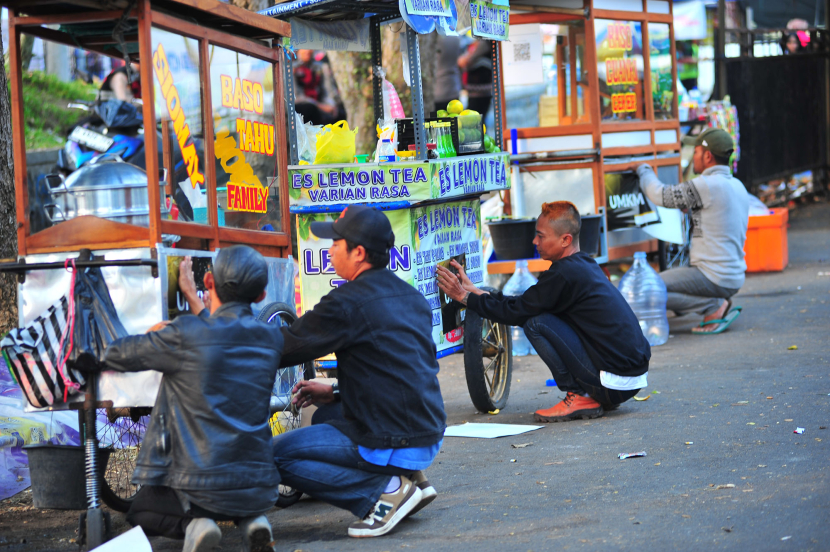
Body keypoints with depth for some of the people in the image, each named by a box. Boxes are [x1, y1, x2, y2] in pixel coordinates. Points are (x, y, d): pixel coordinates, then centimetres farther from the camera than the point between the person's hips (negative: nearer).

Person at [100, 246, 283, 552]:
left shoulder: (184, 334, -15)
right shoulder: (271, 339, 0)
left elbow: (115, 356, 0)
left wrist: (154, 333, 18)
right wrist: (192, 296, 30)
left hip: (201, 488, -4)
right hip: (259, 489, 4)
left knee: (140, 512, 25)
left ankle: (191, 523, -6)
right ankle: (251, 521, 5)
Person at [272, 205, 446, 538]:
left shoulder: (348, 303, -16)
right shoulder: (411, 297, 11)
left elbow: (285, 348, -10)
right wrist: (335, 393, 19)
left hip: (394, 445, -9)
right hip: (429, 434, 9)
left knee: (274, 454, -5)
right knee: (326, 416, 31)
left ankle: (387, 489, -9)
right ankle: (409, 477, 12)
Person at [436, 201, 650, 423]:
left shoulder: (565, 273, -15)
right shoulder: (586, 265, 14)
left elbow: (517, 313, -8)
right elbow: (525, 304, 20)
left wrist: (464, 296, 0)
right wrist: (477, 292, 19)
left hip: (616, 382, -9)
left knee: (536, 324, -10)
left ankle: (580, 397, -4)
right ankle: (597, 396, 16)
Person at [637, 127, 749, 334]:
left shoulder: (707, 185, -16)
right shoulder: (738, 186, 12)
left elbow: (661, 195, -7)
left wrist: (643, 169, 10)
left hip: (714, 277, -9)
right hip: (735, 277, 9)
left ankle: (714, 307, -11)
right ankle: (721, 305, 9)